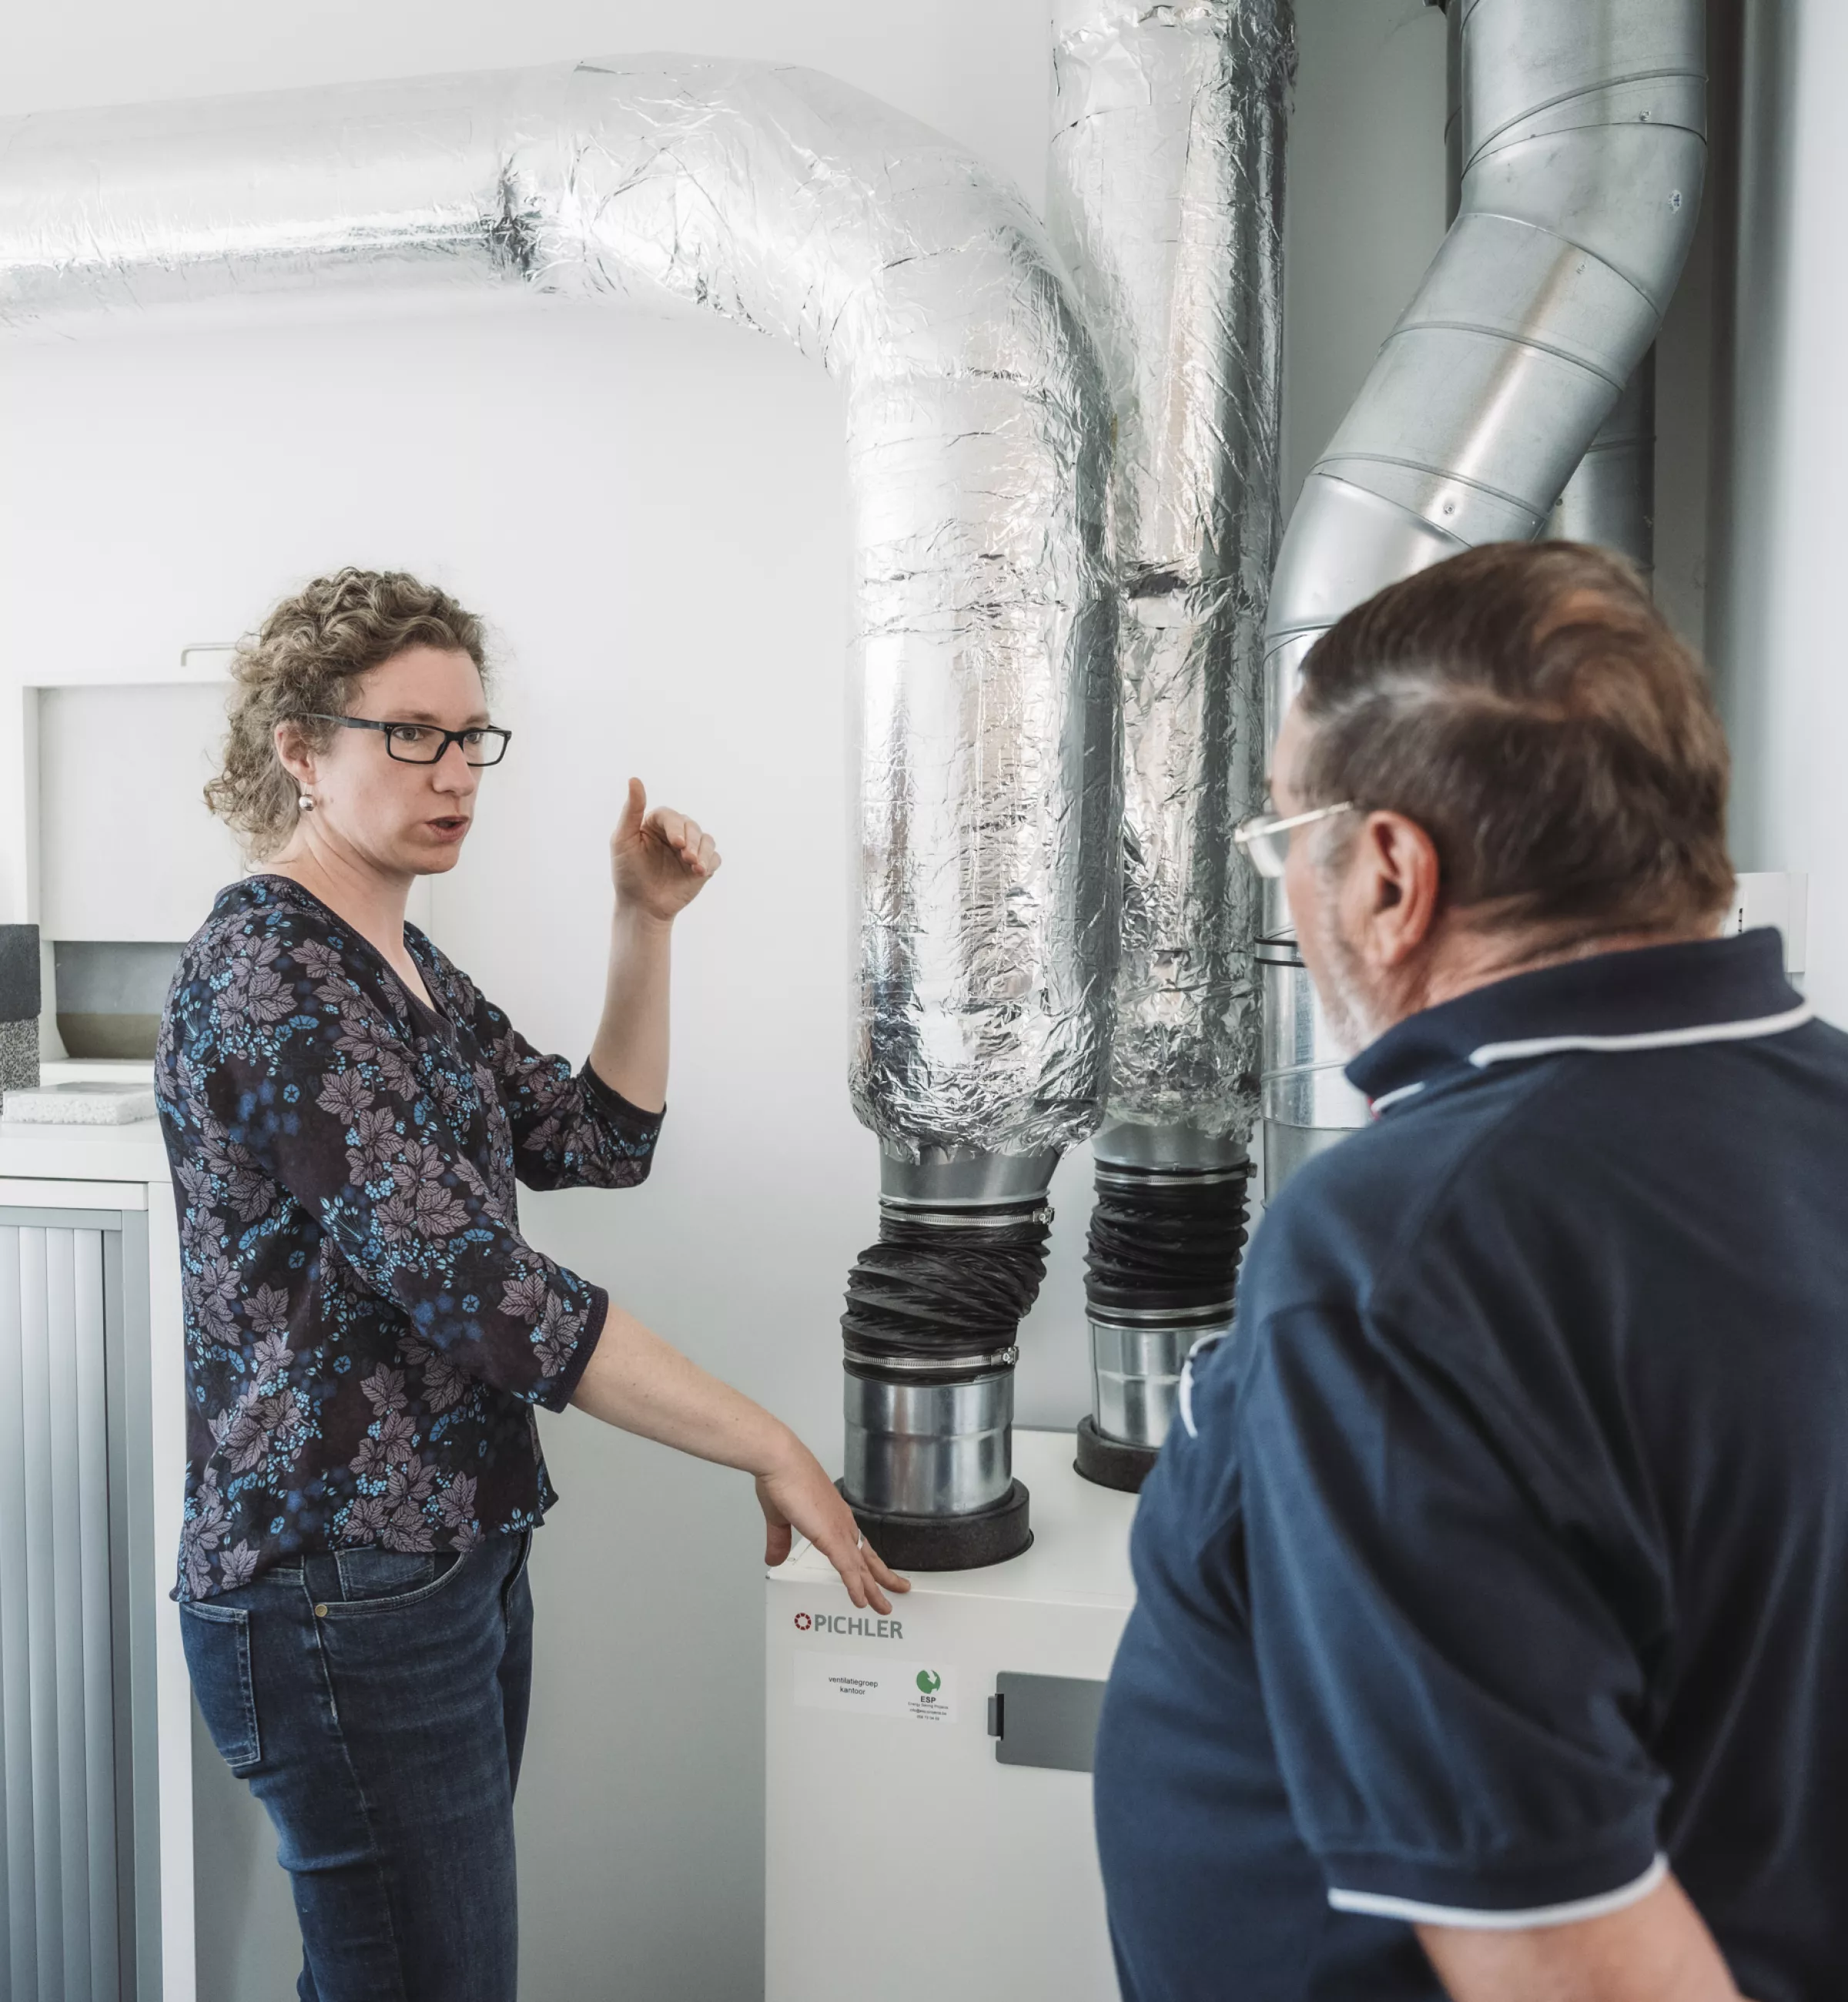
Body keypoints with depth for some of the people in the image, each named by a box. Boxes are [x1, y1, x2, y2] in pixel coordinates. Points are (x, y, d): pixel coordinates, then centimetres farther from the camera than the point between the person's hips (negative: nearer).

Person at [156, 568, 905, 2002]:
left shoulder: (405, 965, 11)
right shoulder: (267, 978, -18)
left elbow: (601, 1141, 11)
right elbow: (481, 1288, -25)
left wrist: (647, 925, 0)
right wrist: (770, 1449, -21)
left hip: (462, 1555, 9)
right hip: (346, 1598, -9)